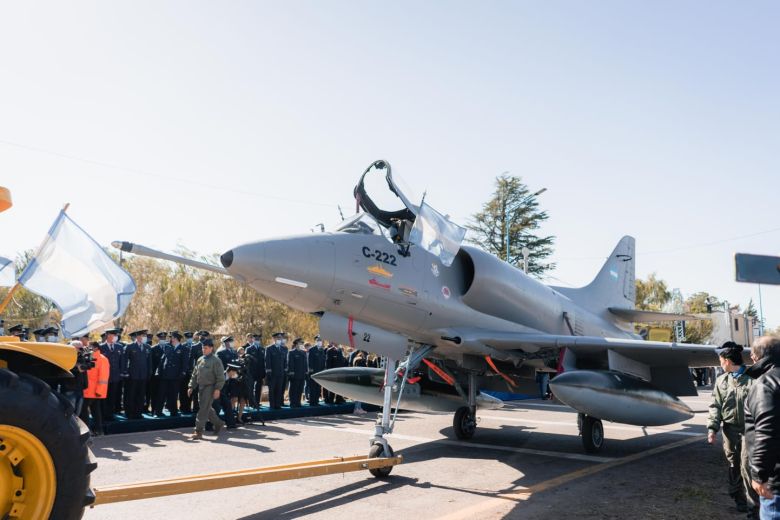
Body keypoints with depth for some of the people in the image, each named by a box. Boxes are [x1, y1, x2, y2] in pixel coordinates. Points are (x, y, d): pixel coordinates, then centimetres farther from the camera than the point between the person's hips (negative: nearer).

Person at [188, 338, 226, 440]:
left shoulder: (215, 360, -9)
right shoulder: (200, 360, 11)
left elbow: (220, 376, -12)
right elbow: (194, 374, 16)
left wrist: (217, 389, -18)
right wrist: (191, 387, 10)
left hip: (210, 387, -7)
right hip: (200, 387, 7)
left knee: (203, 409, -7)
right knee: (207, 408, 14)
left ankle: (199, 432, -3)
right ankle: (218, 423, 33)